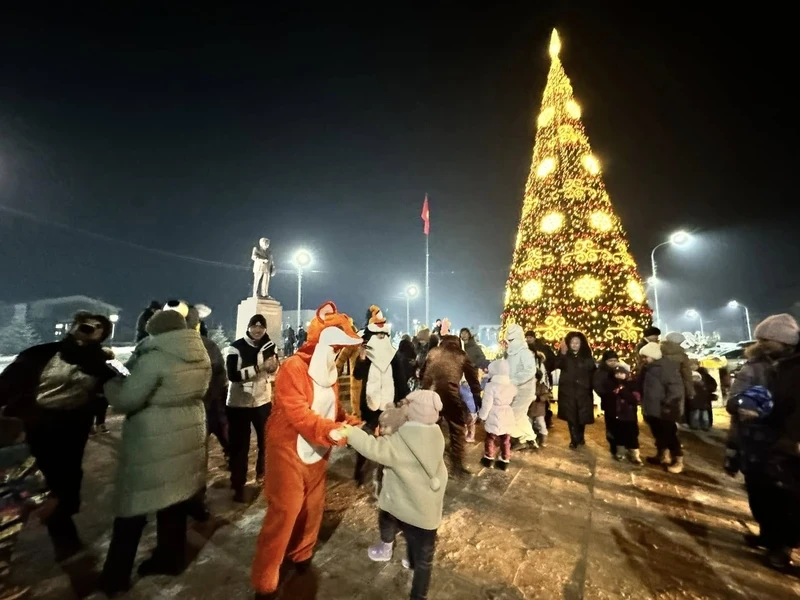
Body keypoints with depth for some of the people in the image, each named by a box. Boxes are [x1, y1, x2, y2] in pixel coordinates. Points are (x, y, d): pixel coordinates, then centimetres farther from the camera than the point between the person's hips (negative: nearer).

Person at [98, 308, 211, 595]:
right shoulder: (201, 357, 2)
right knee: (176, 501, 21)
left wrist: (112, 382, 5)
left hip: (155, 442, -7)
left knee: (133, 508, 13)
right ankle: (170, 558, 37)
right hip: (187, 435, 7)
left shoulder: (155, 358, -20)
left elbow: (124, 401, -15)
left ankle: (115, 577, 30)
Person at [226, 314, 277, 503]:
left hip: (263, 400, 4)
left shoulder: (270, 346, -1)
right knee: (239, 445, 7)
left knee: (267, 439, 13)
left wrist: (273, 366, -13)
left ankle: (262, 472, 39)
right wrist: (259, 367, -28)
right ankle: (238, 486, 25)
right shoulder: (236, 347, -12)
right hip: (239, 403, -3)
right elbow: (232, 375, -21)